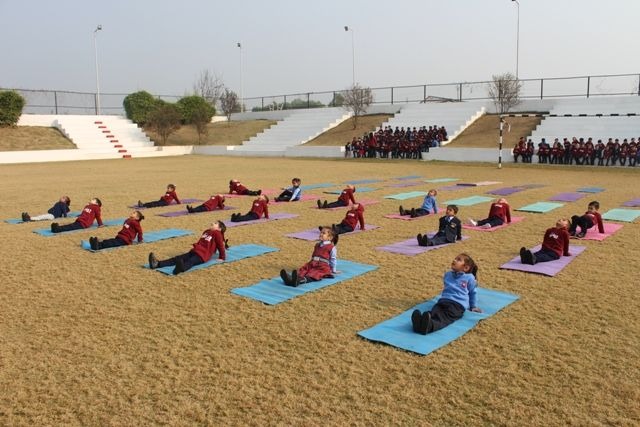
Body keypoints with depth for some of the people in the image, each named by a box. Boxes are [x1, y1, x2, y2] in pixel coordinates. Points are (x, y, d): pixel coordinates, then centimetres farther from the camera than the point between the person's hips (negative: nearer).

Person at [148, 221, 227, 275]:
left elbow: (221, 246, 0)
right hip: (195, 251, 7)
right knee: (177, 258, -12)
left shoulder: (217, 234, 2)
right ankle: (157, 264, -29)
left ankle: (181, 268, -72)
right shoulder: (206, 231, 26)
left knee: (190, 262, -40)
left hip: (203, 255, -7)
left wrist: (222, 257, -1)